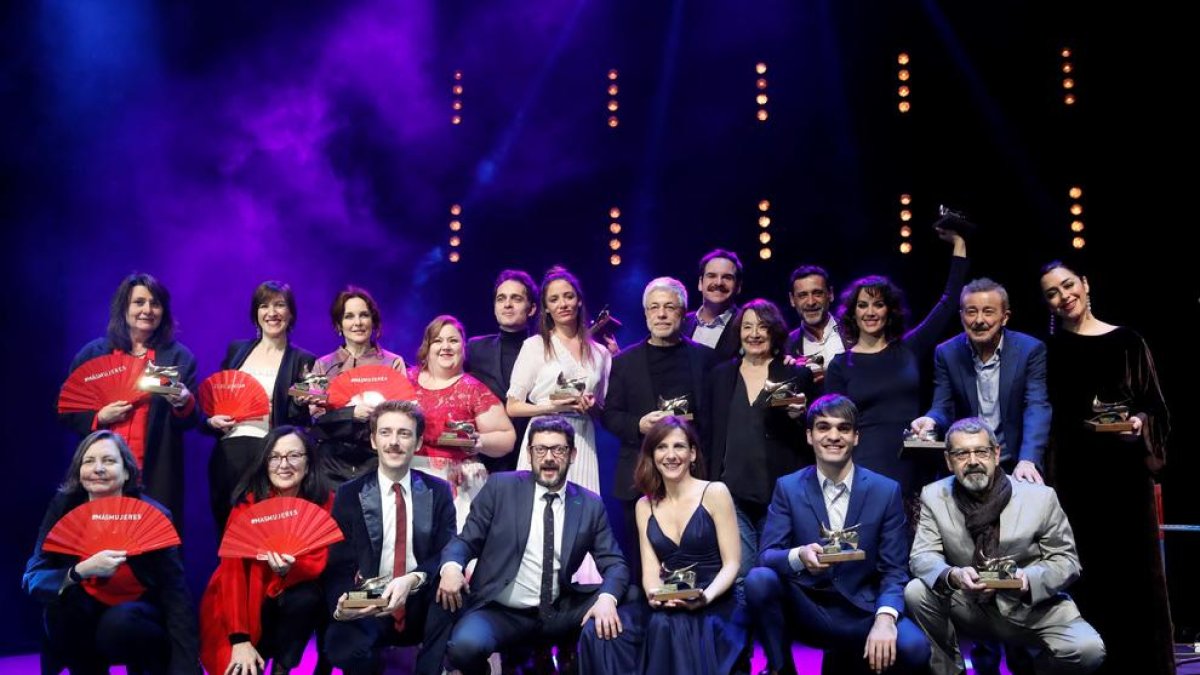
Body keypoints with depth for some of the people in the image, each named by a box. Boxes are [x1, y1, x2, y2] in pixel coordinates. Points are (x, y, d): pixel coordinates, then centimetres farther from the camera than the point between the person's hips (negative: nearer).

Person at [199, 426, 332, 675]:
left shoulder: (323, 502, -11)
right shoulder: (249, 500, -15)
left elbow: (318, 563, -14)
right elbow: (232, 567, -19)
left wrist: (289, 568, -39)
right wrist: (239, 640, -28)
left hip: (294, 597, 2)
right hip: (248, 599, -2)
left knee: (307, 598, -31)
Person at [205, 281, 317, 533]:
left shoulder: (303, 360, 3)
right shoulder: (236, 350, 14)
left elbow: (302, 422, 2)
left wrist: (302, 400, -17)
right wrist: (212, 420, 0)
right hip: (229, 455, 3)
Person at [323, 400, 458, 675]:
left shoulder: (438, 491, 6)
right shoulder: (349, 494, 3)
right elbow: (338, 565, -1)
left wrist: (413, 580, -25)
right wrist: (341, 606, -24)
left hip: (423, 609, 2)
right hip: (367, 612, -2)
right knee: (341, 642, -34)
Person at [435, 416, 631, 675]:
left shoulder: (591, 505, 6)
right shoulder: (501, 487, 1)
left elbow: (615, 563, 3)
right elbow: (466, 540, 2)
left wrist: (607, 598, -20)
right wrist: (451, 566, -22)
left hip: (559, 613, 2)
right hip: (499, 612, -1)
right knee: (465, 645, -30)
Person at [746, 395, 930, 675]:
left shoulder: (886, 491, -1)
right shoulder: (788, 487, 0)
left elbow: (894, 570, -3)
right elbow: (767, 556, -7)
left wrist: (885, 618, -23)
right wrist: (799, 556, -31)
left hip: (861, 613, 1)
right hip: (805, 609, -1)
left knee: (914, 649, -27)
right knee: (758, 580, -30)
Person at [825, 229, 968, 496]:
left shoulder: (909, 349, 8)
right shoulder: (841, 365, 4)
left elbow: (949, 302, 8)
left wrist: (958, 244, 8)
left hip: (913, 468, 2)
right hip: (866, 469, -2)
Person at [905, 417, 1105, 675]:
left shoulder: (1040, 497, -9)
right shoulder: (934, 496, -6)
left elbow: (1066, 560, -4)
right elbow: (922, 556, -9)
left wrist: (1029, 579, -26)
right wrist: (952, 575, -32)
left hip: (1032, 607, 0)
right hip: (967, 605, 1)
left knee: (1088, 650, -24)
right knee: (916, 592, -25)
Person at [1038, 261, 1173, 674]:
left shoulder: (1127, 341, 5)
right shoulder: (1049, 350, 7)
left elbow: (1154, 404, 6)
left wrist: (1140, 422, -15)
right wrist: (1044, 471, -5)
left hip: (1126, 471, 0)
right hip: (1075, 475, 0)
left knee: (1135, 567, 1)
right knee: (1089, 572, 3)